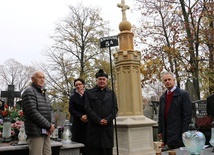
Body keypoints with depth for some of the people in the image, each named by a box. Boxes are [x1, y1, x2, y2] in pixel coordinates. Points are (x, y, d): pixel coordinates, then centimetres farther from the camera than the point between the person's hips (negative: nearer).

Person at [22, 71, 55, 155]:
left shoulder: (44, 93, 19)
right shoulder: (29, 92, -8)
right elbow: (33, 112, -18)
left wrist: (50, 125, 1)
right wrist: (49, 126, -13)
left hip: (46, 131, 8)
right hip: (36, 131, -8)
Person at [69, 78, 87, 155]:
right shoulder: (73, 97, 11)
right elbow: (71, 110, 2)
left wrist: (87, 115, -14)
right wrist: (80, 117, -12)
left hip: (88, 122, 0)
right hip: (78, 123, 1)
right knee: (77, 142, -2)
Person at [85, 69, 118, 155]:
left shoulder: (112, 93, 15)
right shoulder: (89, 93, 7)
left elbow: (115, 108, 7)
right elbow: (88, 109, -2)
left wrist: (107, 120, -8)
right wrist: (99, 120, -11)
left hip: (108, 127, 2)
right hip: (94, 127, -2)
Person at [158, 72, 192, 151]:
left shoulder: (183, 94, -5)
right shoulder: (162, 97, 13)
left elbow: (187, 114, -9)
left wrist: (184, 132, -13)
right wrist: (160, 131, 10)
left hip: (178, 134, -5)